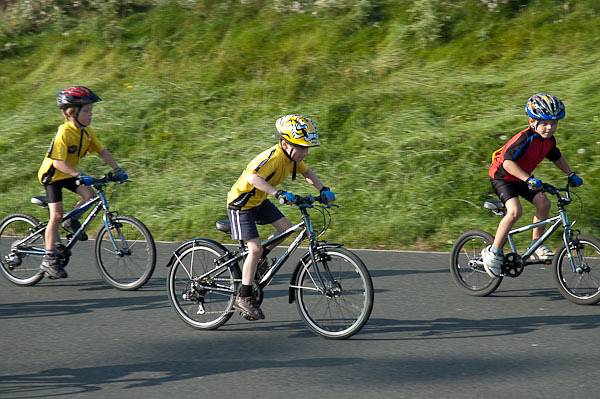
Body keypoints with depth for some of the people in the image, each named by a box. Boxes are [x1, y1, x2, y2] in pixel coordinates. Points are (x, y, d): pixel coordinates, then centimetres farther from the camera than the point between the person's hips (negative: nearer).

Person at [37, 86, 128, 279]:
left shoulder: (86, 132, -5)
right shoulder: (64, 133, -28)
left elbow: (102, 151, -2)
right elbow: (58, 162, -35)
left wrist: (116, 169, -15)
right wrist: (79, 175, -44)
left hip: (68, 174, 7)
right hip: (51, 174, -7)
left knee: (90, 195, -13)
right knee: (57, 215, -12)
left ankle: (71, 222, 14)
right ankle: (49, 259, -7)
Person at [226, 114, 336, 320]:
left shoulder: (292, 157, -6)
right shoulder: (273, 157, -32)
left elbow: (307, 173, 11)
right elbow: (252, 177, -47)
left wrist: (323, 190, -5)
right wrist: (279, 193, -56)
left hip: (259, 201, 8)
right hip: (241, 204, -8)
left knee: (287, 229, 0)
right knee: (255, 248, -12)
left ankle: (258, 260, 21)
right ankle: (244, 297, -3)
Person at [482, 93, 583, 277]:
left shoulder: (549, 141, -5)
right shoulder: (525, 139, -30)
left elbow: (557, 157, 17)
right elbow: (508, 162, -37)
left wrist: (571, 174, 9)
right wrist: (528, 179, -44)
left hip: (521, 179, 8)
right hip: (502, 177, -8)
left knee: (543, 203, -10)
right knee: (515, 210, -27)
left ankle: (537, 244, 5)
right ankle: (493, 252, -17)